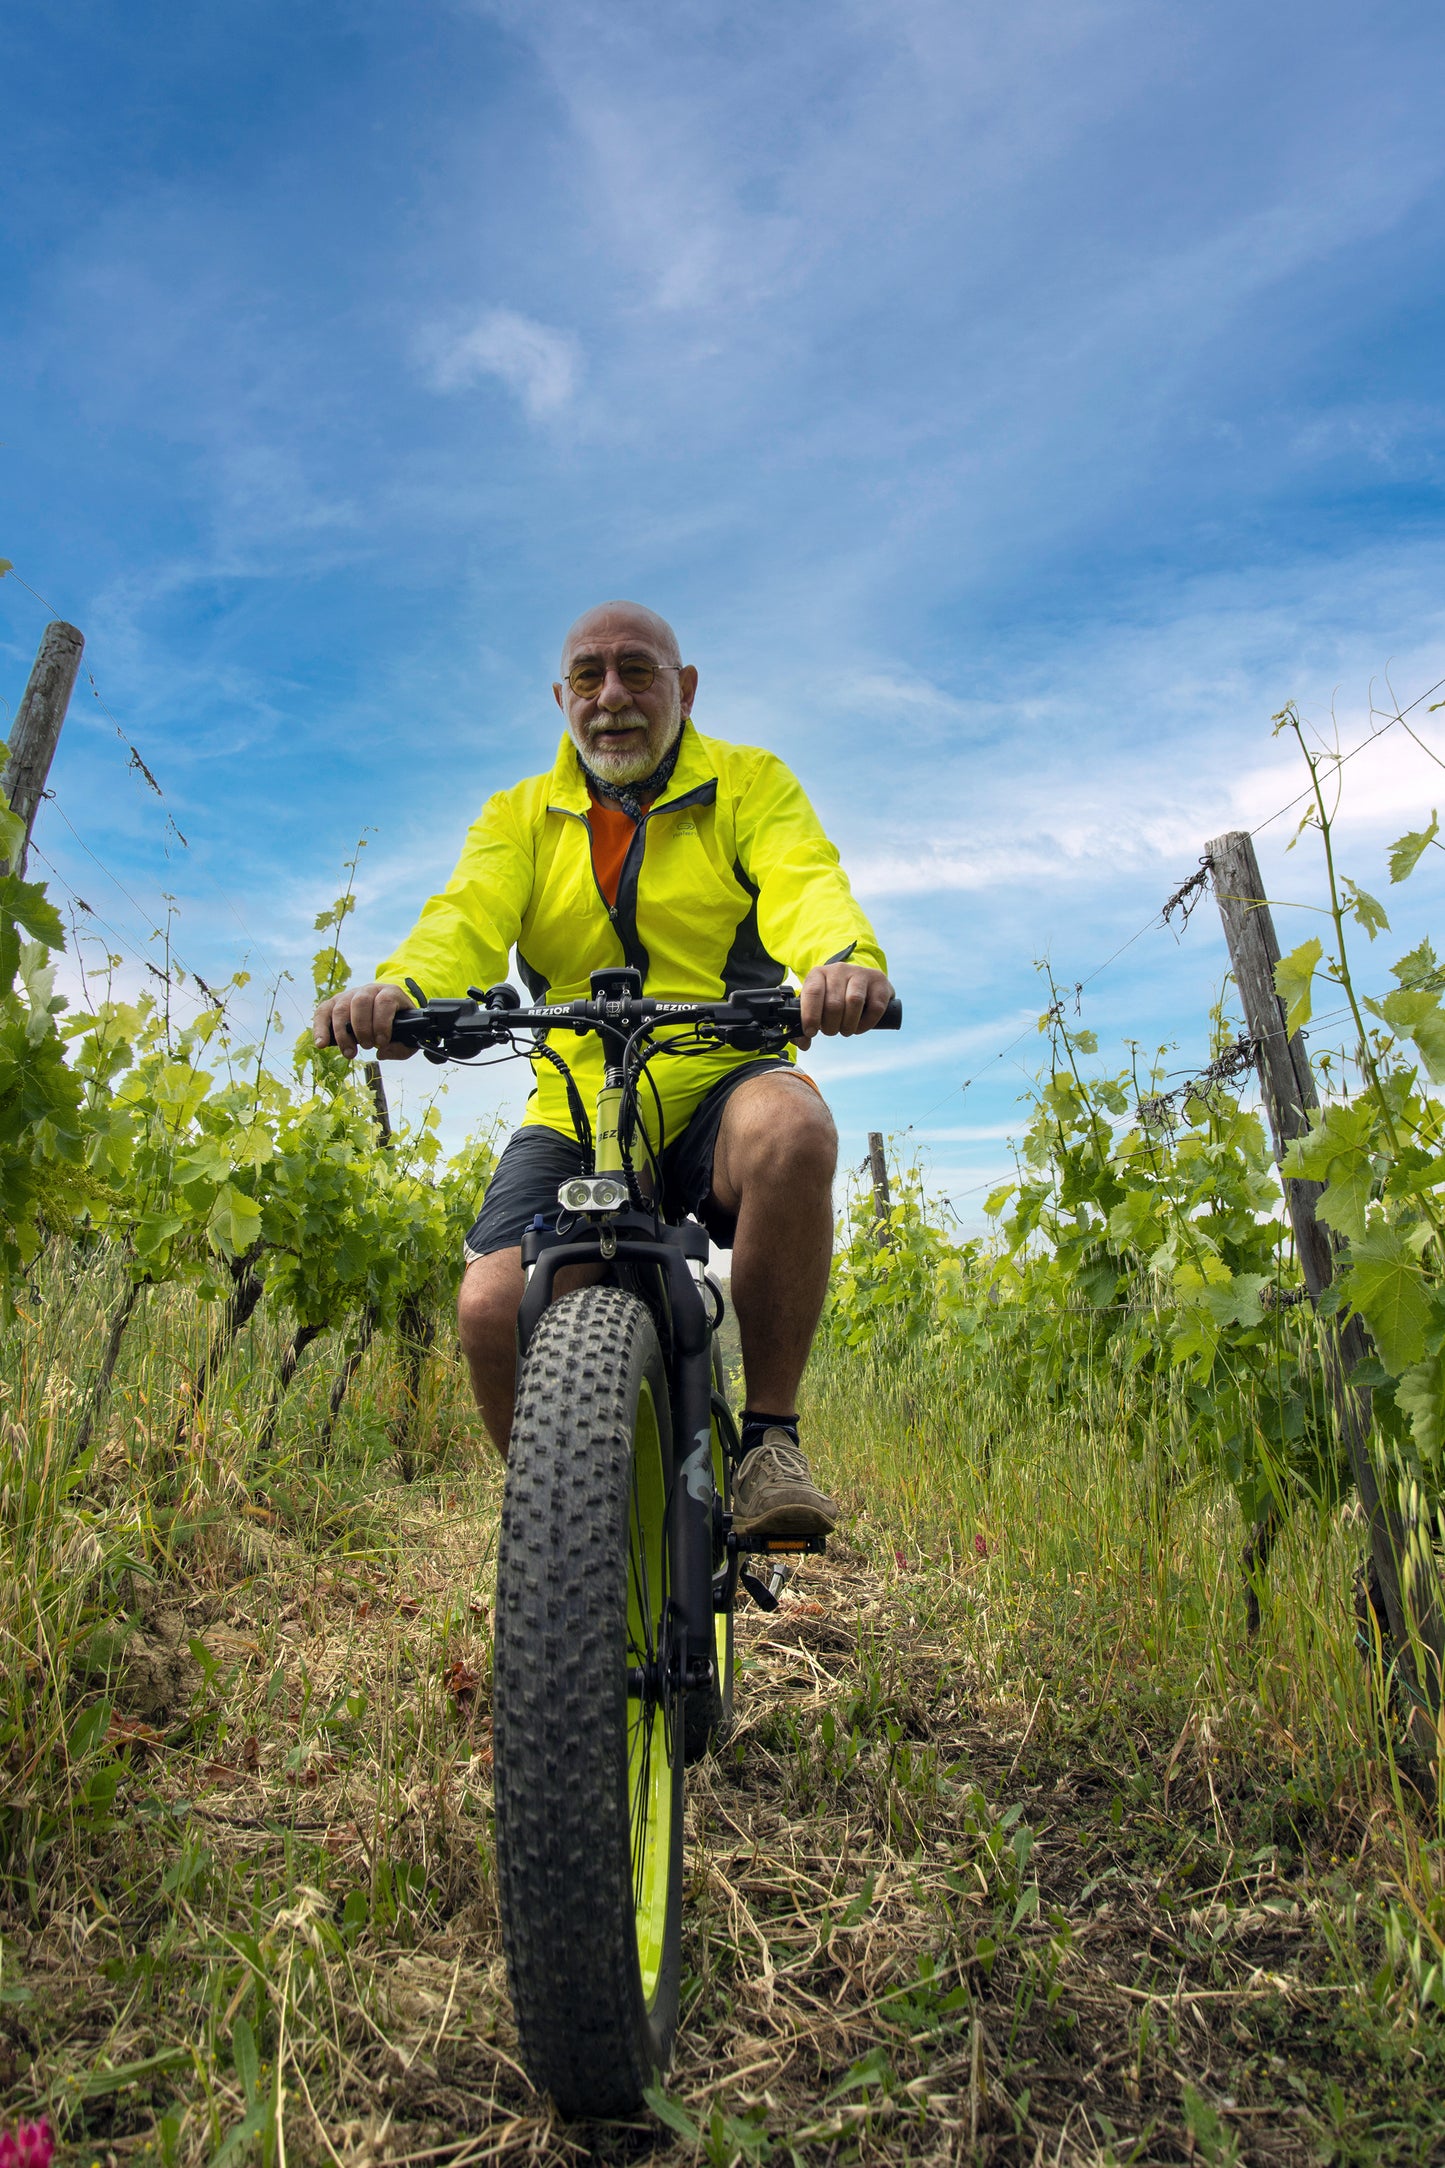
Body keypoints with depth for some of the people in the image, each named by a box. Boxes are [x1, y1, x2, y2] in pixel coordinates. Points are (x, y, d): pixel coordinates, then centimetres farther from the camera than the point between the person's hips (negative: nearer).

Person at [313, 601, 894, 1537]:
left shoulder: (749, 784, 8)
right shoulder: (520, 817, 13)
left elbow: (804, 882, -13)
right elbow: (466, 922, -6)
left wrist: (847, 961, -38)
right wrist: (397, 990, -31)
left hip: (719, 1088, -1)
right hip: (575, 1114, 2)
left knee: (790, 1128, -36)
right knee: (493, 1309, -21)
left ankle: (770, 1437, -16)